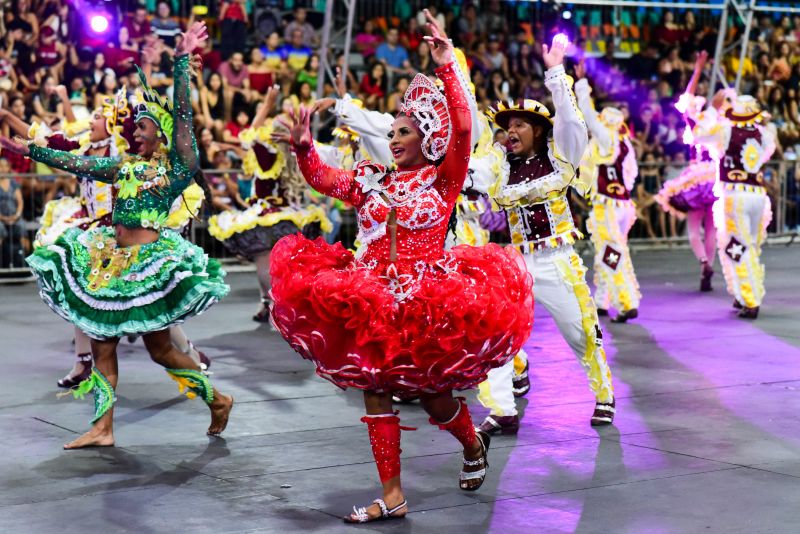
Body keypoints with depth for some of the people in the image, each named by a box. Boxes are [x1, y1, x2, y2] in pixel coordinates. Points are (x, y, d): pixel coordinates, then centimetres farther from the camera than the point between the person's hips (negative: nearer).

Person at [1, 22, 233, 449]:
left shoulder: (178, 165, -5)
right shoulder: (125, 166, 12)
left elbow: (182, 114, -13)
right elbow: (74, 162, 15)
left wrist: (182, 60, -19)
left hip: (151, 261, -7)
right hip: (110, 258, 7)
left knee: (159, 348, -1)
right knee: (102, 339, 4)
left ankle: (217, 401, 18)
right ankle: (102, 428, 9)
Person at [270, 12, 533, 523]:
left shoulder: (444, 178, -2)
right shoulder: (374, 180, 10)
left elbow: (463, 129, -17)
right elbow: (323, 179, 1)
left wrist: (447, 64, -20)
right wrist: (304, 147, -18)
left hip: (429, 302, -4)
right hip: (372, 302, 5)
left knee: (435, 396, 2)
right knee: (375, 393, 3)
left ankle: (473, 444, 37)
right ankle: (392, 496, 11)